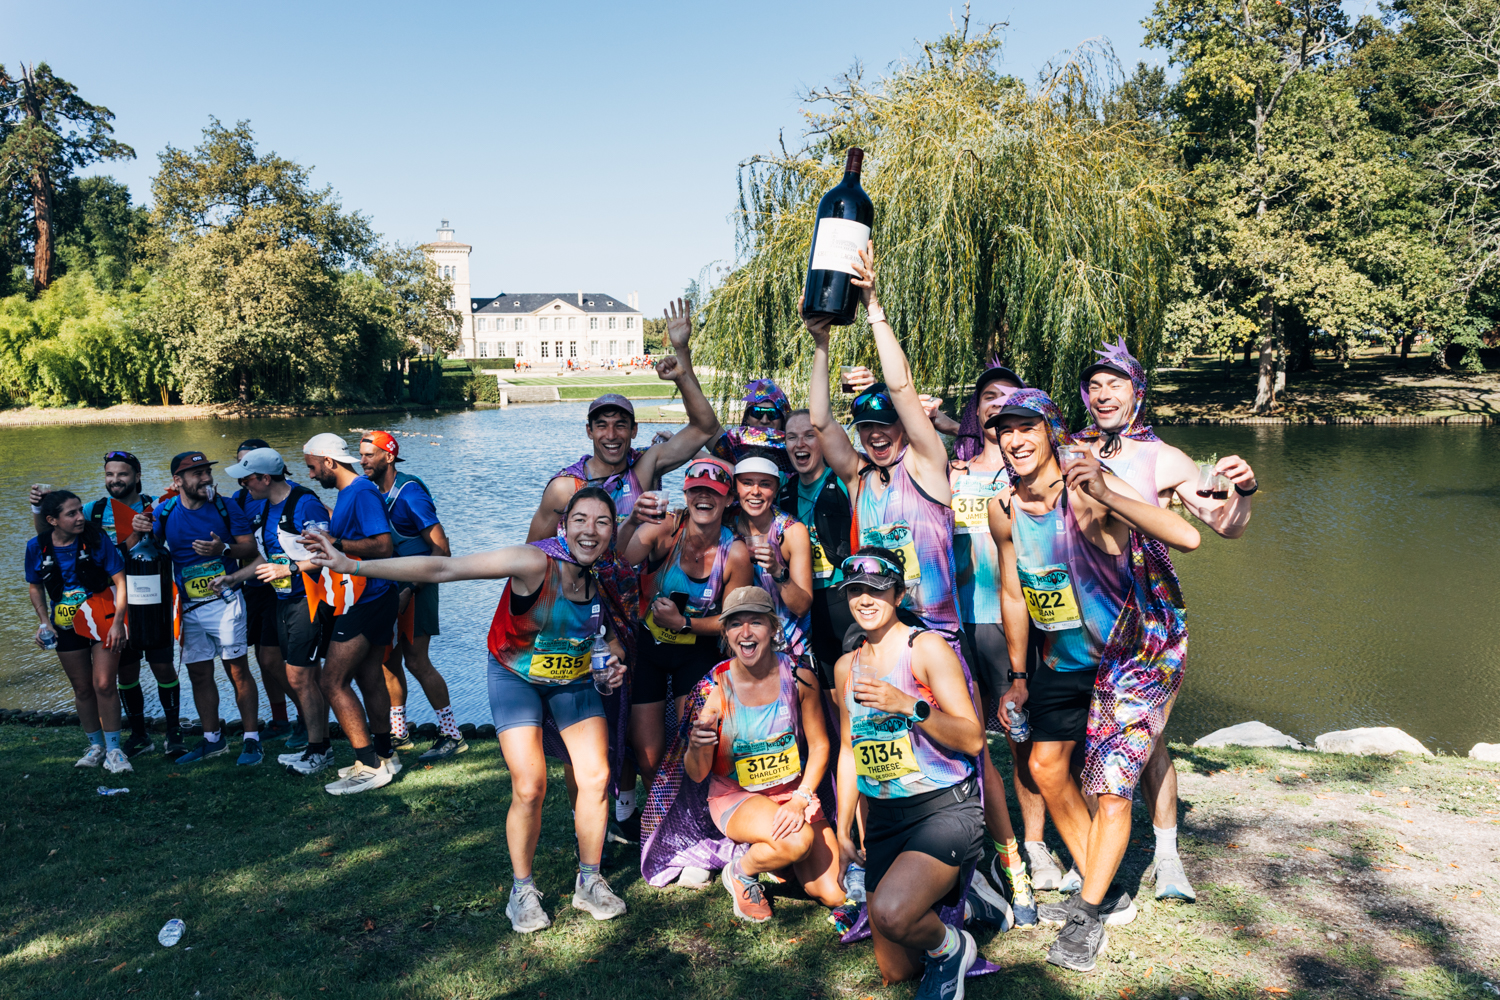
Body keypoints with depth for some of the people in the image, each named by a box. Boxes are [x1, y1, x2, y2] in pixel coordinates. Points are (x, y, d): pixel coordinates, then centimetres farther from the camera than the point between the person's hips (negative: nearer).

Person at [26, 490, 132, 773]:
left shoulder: (96, 539, -14)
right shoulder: (37, 547, -6)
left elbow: (120, 581, -11)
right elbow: (35, 587, 10)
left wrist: (118, 622, -17)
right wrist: (44, 622, -2)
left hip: (102, 620, -3)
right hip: (67, 625, 3)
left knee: (104, 685, -9)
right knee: (82, 689, 12)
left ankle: (114, 750, 4)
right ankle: (96, 746, 29)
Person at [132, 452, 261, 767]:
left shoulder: (226, 507, -4)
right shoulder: (164, 512, 3)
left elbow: (251, 547, -4)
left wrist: (224, 549, -23)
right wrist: (139, 530, -18)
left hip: (224, 600, -4)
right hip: (189, 607, 4)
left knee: (237, 669, -5)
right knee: (199, 674, 10)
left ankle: (251, 739, 1)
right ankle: (212, 738, 24)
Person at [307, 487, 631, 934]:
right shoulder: (535, 562, -30)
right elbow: (440, 568, -33)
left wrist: (614, 661, -9)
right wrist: (352, 566, -35)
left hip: (575, 680, 4)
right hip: (516, 677, -4)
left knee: (596, 778, -3)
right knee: (529, 789, -12)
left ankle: (589, 882, 19)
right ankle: (522, 889, 14)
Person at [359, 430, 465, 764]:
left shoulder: (409, 493, -15)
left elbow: (441, 550, -18)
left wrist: (411, 589, -19)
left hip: (415, 588, -8)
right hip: (389, 587, 8)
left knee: (417, 662, -8)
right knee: (388, 661, 10)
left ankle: (452, 736, -1)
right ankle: (398, 734, 23)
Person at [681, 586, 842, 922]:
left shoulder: (799, 676, -12)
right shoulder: (715, 689, -16)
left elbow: (819, 745, -2)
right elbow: (697, 774, -11)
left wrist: (801, 800, -16)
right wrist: (697, 746, -34)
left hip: (794, 791, 3)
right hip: (736, 795, -3)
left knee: (834, 895, -8)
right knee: (798, 841, -33)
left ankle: (775, 853, 20)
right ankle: (741, 872, -1)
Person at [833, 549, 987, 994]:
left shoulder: (927, 647, -8)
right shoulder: (846, 665, 11)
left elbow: (973, 739, -13)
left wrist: (908, 706, -26)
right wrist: (843, 830, 18)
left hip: (945, 807, -6)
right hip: (883, 818, 7)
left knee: (891, 914, -32)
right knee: (895, 971, 11)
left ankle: (949, 946, 1)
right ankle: (946, 886, 36)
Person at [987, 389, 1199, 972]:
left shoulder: (1088, 489, -26)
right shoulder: (1004, 509, -7)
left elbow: (1187, 538, -40)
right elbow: (1013, 595, 6)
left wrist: (1105, 495, -51)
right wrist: (1018, 676, 12)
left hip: (1138, 651, -6)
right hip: (1063, 656, 7)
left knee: (1111, 786, -6)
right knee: (1045, 767, 13)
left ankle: (1090, 914, 14)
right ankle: (1104, 893, 32)